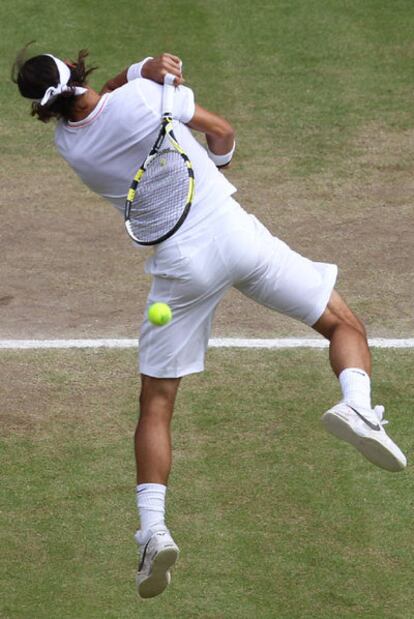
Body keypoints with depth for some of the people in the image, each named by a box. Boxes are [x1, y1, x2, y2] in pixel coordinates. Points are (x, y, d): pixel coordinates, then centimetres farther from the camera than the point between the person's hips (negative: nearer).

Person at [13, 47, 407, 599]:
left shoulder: (68, 143, -1)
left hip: (178, 265, 2)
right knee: (345, 326, 11)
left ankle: (152, 528, -4)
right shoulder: (142, 98, -9)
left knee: (156, 404, 12)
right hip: (234, 232, -2)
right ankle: (356, 404, -20)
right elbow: (222, 133, 6)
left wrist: (143, 70, 1)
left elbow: (102, 98, 20)